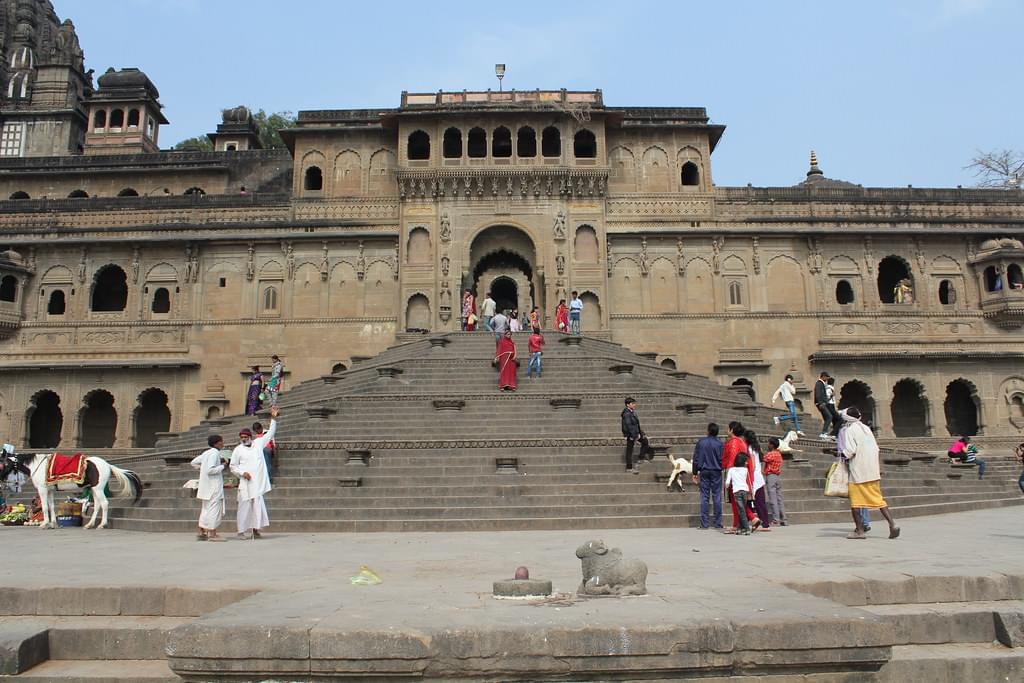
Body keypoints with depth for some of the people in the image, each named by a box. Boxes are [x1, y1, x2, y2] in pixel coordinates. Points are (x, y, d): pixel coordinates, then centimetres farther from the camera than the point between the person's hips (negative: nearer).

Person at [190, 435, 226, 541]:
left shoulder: (207, 452, 13)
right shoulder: (214, 453, -16)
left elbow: (194, 462, 21)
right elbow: (210, 469, -25)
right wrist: (222, 466, -14)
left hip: (207, 487, 10)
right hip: (213, 487, -10)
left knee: (206, 510, 15)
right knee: (214, 509, -5)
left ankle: (201, 533, 20)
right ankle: (212, 534, -3)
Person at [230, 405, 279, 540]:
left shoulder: (258, 443, 9)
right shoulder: (238, 449, 3)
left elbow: (270, 433, 13)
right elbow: (233, 466, 6)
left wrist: (274, 418, 5)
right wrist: (242, 473, -10)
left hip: (259, 482, 2)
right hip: (246, 482, -2)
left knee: (257, 505, 1)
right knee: (245, 506, -2)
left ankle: (255, 529, 7)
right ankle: (241, 531, 6)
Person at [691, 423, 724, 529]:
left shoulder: (700, 442, 2)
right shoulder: (719, 443, -5)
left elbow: (695, 459, 3)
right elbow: (722, 458, -7)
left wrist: (695, 473, 10)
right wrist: (721, 468, 13)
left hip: (704, 472, 1)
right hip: (716, 472, -1)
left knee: (704, 497, 3)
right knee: (717, 497, 3)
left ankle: (704, 523, 1)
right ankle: (718, 523, 3)